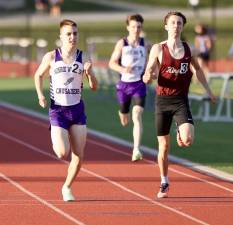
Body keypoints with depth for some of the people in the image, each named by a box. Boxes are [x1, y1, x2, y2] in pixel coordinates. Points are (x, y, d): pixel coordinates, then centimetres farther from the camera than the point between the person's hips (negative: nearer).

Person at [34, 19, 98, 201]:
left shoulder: (83, 58, -1)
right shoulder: (51, 57, -5)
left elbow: (94, 87, 1)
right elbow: (39, 75, 13)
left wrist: (89, 72, -19)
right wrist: (40, 94, -3)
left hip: (77, 110, 2)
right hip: (58, 111, -2)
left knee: (79, 156, 0)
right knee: (63, 154, -16)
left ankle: (67, 187, 23)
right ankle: (57, 142, 21)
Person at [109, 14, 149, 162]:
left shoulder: (144, 43, 2)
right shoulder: (122, 43, -4)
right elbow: (112, 63, -4)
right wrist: (123, 69, -24)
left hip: (139, 84, 0)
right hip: (124, 84, 0)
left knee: (137, 116, -21)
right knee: (125, 121, 17)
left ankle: (136, 150, -26)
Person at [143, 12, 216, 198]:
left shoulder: (188, 49, 3)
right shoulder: (158, 49, -3)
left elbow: (197, 69, 21)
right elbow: (147, 76, -2)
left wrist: (208, 90, 24)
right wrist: (148, 77, -26)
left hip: (181, 100, 1)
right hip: (163, 99, -1)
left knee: (188, 140, -20)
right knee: (164, 145, 5)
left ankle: (180, 133, 18)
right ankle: (164, 184, 23)